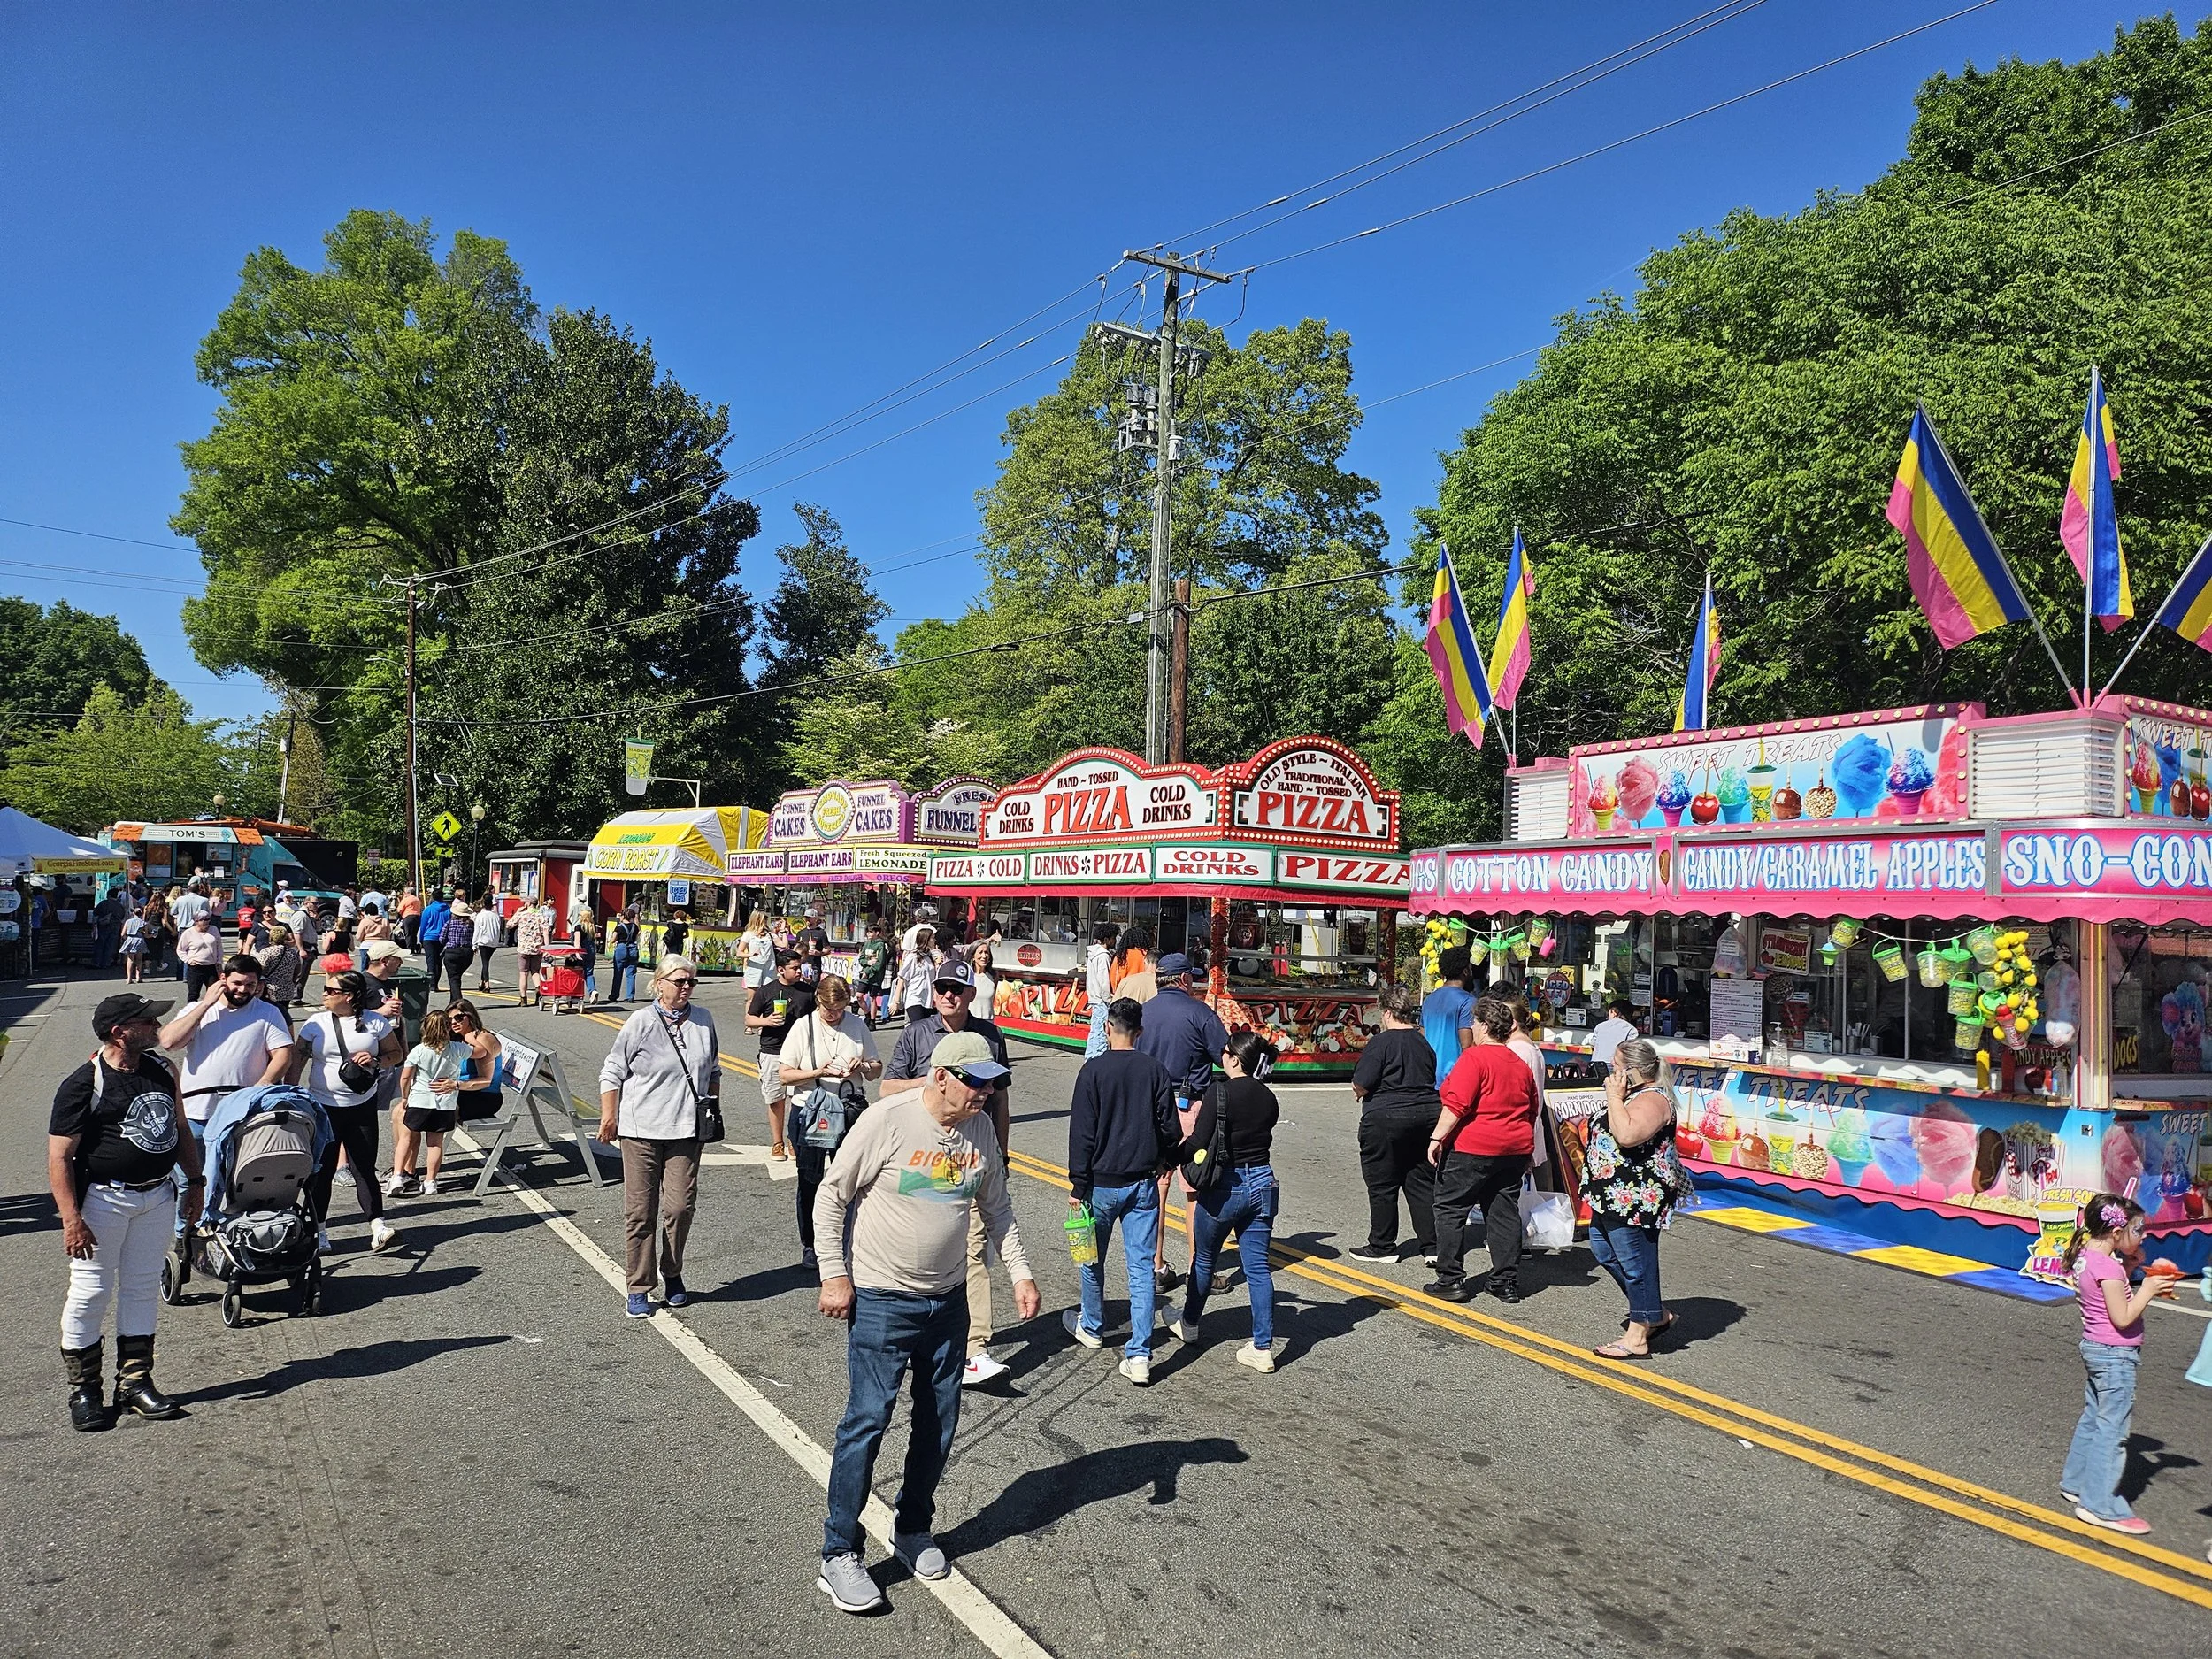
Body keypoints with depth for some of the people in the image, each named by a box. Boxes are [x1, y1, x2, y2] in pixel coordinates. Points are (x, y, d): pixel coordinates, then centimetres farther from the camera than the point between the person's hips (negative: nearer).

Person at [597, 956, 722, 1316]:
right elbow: (612, 1073, 0)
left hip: (686, 1129, 3)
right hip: (640, 1130, -3)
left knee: (680, 1205, -1)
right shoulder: (640, 1023, -6)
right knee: (640, 1210, 3)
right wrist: (609, 1118, -1)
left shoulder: (703, 1021, 6)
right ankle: (638, 1289, 14)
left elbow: (713, 1071, 20)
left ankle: (673, 1275, 22)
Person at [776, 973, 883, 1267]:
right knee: (810, 1182, 9)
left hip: (850, 1112, 1)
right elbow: (784, 1074, -5)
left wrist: (864, 1067, -11)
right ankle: (809, 1245, 24)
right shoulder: (804, 1027, -3)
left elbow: (877, 1069, 12)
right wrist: (818, 1073, -19)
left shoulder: (857, 1025, 4)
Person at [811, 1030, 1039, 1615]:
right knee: (868, 1420, -5)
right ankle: (839, 1556, 10)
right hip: (880, 1302, -6)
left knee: (939, 1423, 13)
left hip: (948, 1300, 6)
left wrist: (1019, 1272, 5)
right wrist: (835, 1275, -13)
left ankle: (913, 1530, 34)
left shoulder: (980, 1130, -2)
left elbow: (996, 1208, 11)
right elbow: (831, 1197, -11)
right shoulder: (887, 1120, -19)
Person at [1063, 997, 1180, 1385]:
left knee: (1092, 1258, 19)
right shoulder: (1156, 1071, -2)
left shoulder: (1094, 1070, -10)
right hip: (1143, 1183, 2)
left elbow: (1082, 1132, -10)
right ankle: (1139, 1355, -1)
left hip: (1102, 1182, -2)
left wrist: (1078, 1186, -4)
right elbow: (1171, 1130, 1)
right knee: (1141, 1266, 3)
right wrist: (1162, 1160, 21)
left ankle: (1092, 1327, 38)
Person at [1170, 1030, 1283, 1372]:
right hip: (1263, 1184, 5)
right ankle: (1263, 1347, 8)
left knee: (1203, 1258, 17)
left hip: (1225, 1187, -5)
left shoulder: (1220, 1093, -17)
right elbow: (1259, 1137, 9)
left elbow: (1197, 1144, -19)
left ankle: (1189, 1325, 36)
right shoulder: (1269, 1099, 2)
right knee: (1258, 1267, 8)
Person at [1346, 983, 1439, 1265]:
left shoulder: (1381, 1042, -13)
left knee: (1382, 1187, 6)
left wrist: (1359, 1091, 6)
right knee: (1422, 1183, 12)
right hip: (1427, 1115, 6)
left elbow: (1361, 1086, -15)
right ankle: (1432, 1245, 12)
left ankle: (1382, 1246, 14)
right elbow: (1432, 1080, 16)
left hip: (1386, 1118, -6)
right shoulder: (1425, 1041, 7)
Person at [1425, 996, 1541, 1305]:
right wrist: (1524, 1150, 29)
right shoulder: (1520, 1064, 13)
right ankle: (1507, 1282, 13)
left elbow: (1456, 1104, -21)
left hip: (1473, 1149, -7)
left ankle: (1451, 1280, 1)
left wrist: (1437, 1138, -17)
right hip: (1514, 1151, 7)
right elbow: (1531, 1112, 21)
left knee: (1450, 1209, 3)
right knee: (1504, 1213, 11)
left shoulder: (1475, 1057, -13)